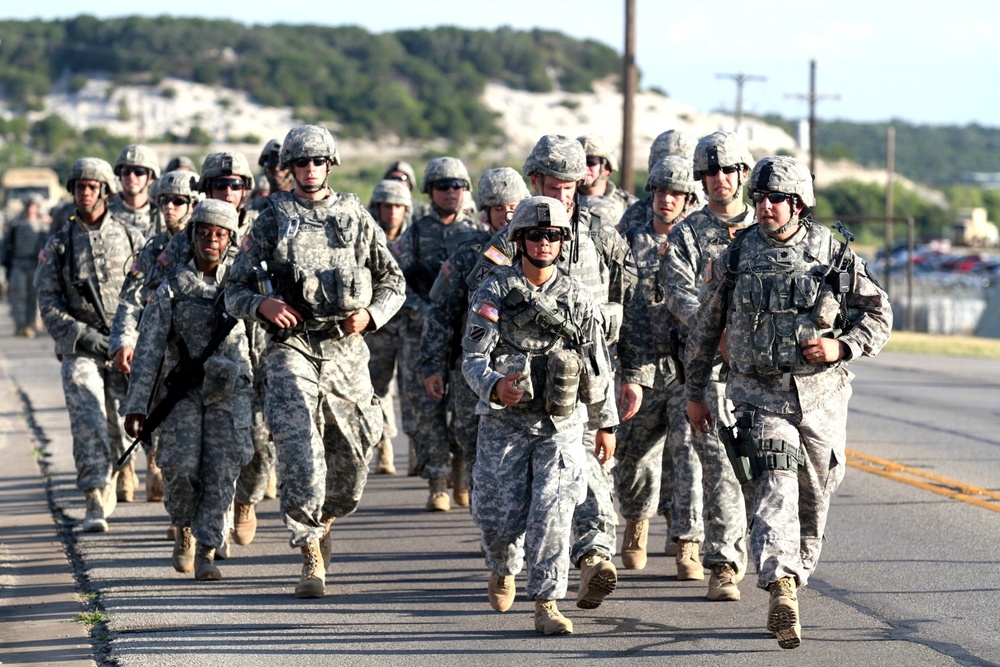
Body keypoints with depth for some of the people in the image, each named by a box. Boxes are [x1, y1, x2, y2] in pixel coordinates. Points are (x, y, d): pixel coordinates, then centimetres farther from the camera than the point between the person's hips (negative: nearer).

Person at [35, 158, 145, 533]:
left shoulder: (130, 237, 8)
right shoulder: (58, 245, 8)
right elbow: (48, 304, 3)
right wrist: (84, 335, -11)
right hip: (79, 349, -1)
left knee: (117, 428, 4)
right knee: (88, 424, -14)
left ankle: (108, 486, 27)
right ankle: (95, 505, -16)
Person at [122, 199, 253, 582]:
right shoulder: (172, 287, 2)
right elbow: (149, 347, 0)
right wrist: (137, 405, -5)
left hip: (230, 389, 1)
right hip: (182, 389, -1)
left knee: (222, 469, -9)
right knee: (181, 468, -10)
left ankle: (206, 550, -1)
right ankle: (185, 531, 18)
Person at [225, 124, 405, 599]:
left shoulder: (357, 218, 11)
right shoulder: (271, 222, 7)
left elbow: (393, 281, 18)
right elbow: (234, 291, 8)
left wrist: (371, 315, -1)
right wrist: (261, 304, -14)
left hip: (347, 351, 2)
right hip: (291, 348, -2)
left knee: (353, 454, 7)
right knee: (299, 448, -17)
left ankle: (323, 518, 39)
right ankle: (312, 557, -14)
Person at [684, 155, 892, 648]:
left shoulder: (835, 255, 0)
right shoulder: (736, 257, 1)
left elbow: (879, 312, 7)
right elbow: (706, 326, 11)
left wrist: (842, 347, -10)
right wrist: (695, 391, 13)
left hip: (822, 398, 2)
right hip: (760, 397, -2)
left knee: (813, 502, 12)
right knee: (776, 491, -19)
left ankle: (793, 579, 32)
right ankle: (781, 592, -30)